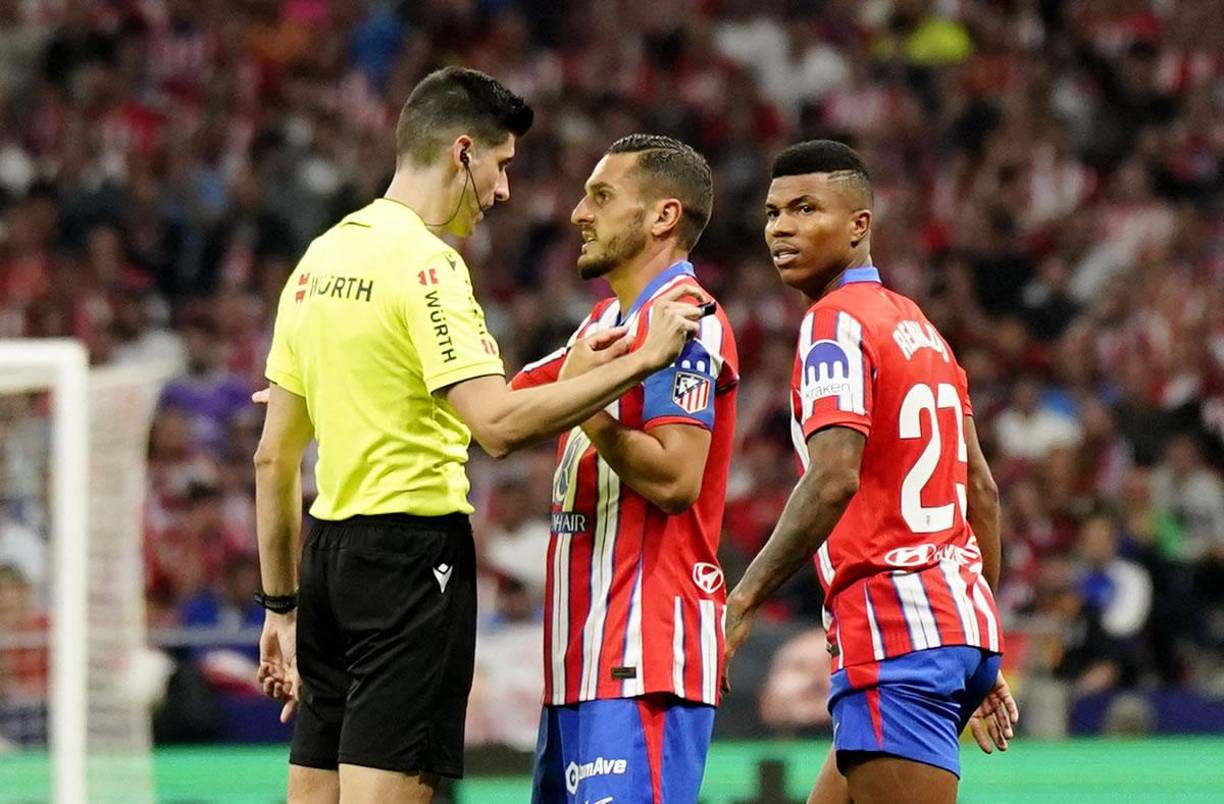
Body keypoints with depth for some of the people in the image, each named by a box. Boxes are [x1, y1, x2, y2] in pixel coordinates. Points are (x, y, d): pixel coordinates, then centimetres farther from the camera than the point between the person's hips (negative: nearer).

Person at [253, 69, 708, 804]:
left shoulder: (320, 258, 14)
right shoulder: (425, 262, -12)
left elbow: (274, 457, 16)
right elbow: (499, 424, -24)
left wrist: (282, 605, 21)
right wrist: (641, 362, -17)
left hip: (329, 549, 9)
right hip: (414, 550, -9)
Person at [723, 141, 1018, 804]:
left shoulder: (836, 322, -8)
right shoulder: (917, 325, 20)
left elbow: (834, 479, -22)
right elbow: (980, 488, 22)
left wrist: (742, 602, -20)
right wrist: (980, 659, 25)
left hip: (894, 625, -10)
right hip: (959, 617, 10)